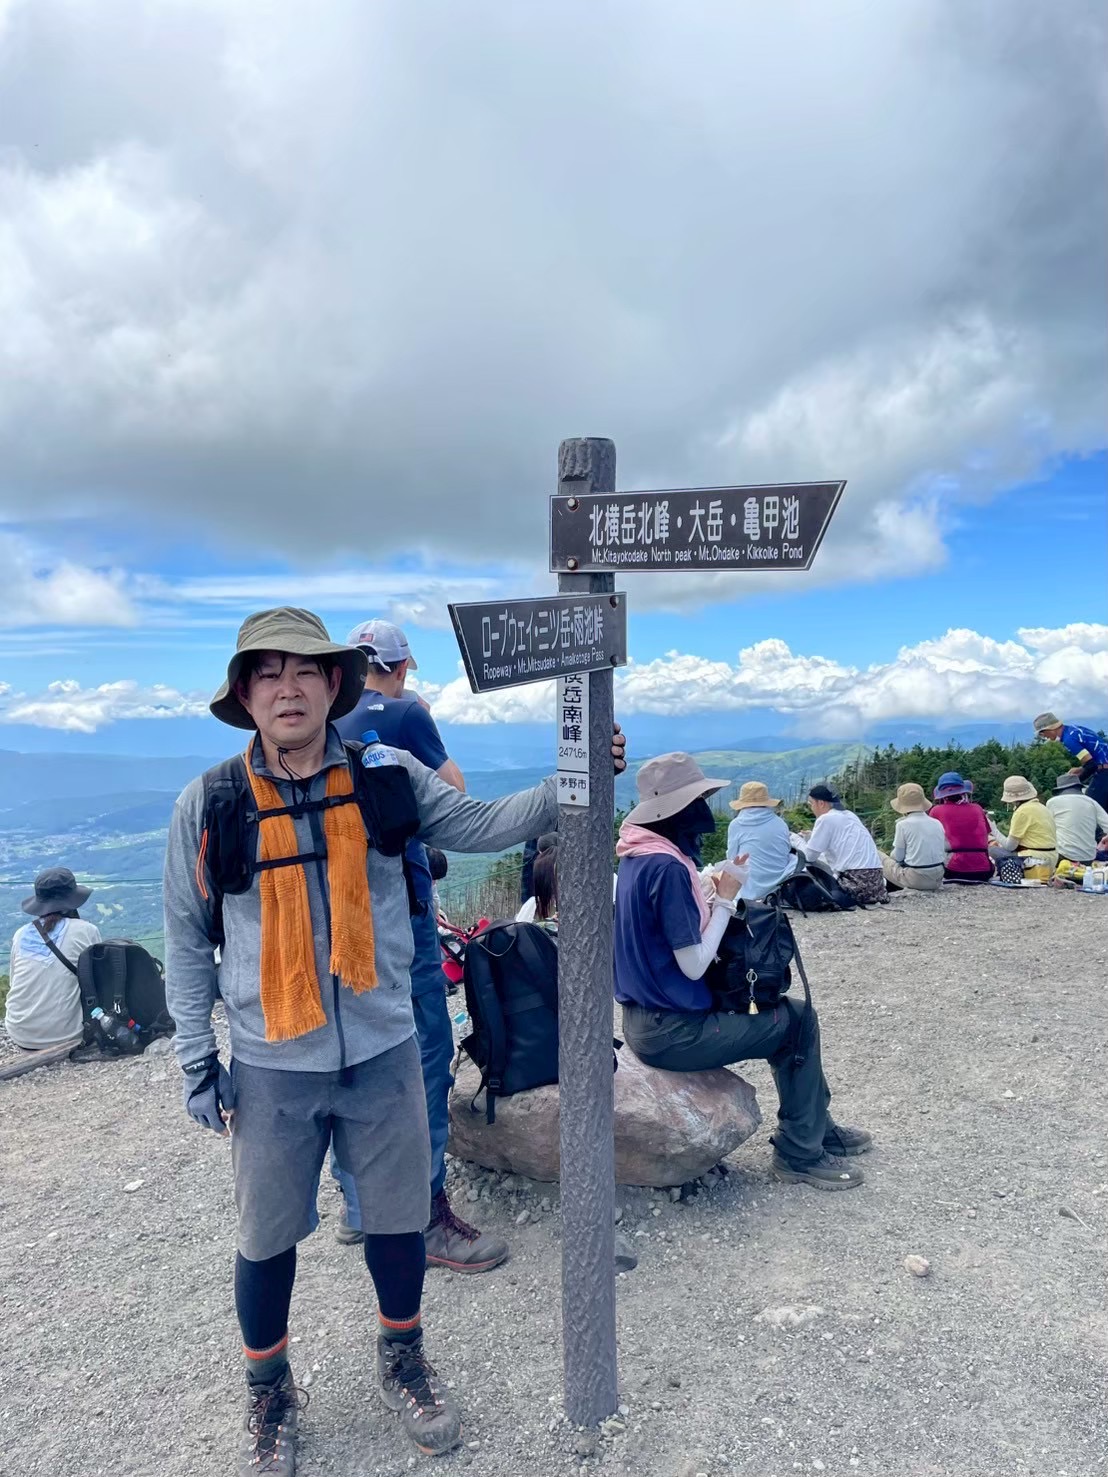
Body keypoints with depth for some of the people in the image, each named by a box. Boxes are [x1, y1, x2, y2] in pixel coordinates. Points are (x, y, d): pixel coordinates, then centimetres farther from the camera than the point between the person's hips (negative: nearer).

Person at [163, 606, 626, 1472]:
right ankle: (270, 1392, 44)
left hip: (382, 1053, 1)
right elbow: (188, 938, 0)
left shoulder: (388, 779, -5)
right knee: (268, 1239, 16)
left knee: (399, 1220, 18)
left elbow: (480, 826, -2)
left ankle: (404, 1364, 46)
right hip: (270, 1067, -1)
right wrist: (196, 1059, 1)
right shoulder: (209, 805, -7)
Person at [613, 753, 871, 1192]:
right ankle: (800, 1152, 18)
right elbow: (694, 965, -22)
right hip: (673, 1032, -9)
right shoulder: (667, 867, -24)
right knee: (799, 1021, 5)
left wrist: (718, 895, 1)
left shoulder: (639, 857, 6)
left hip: (644, 1019, 9)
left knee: (784, 1012, 22)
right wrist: (726, 899, -13)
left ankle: (819, 1127, 37)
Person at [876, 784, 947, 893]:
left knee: (877, 856, 12)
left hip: (915, 880, -6)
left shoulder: (903, 824, -9)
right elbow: (943, 854, 8)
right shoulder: (937, 823, 5)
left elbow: (897, 857, -5)